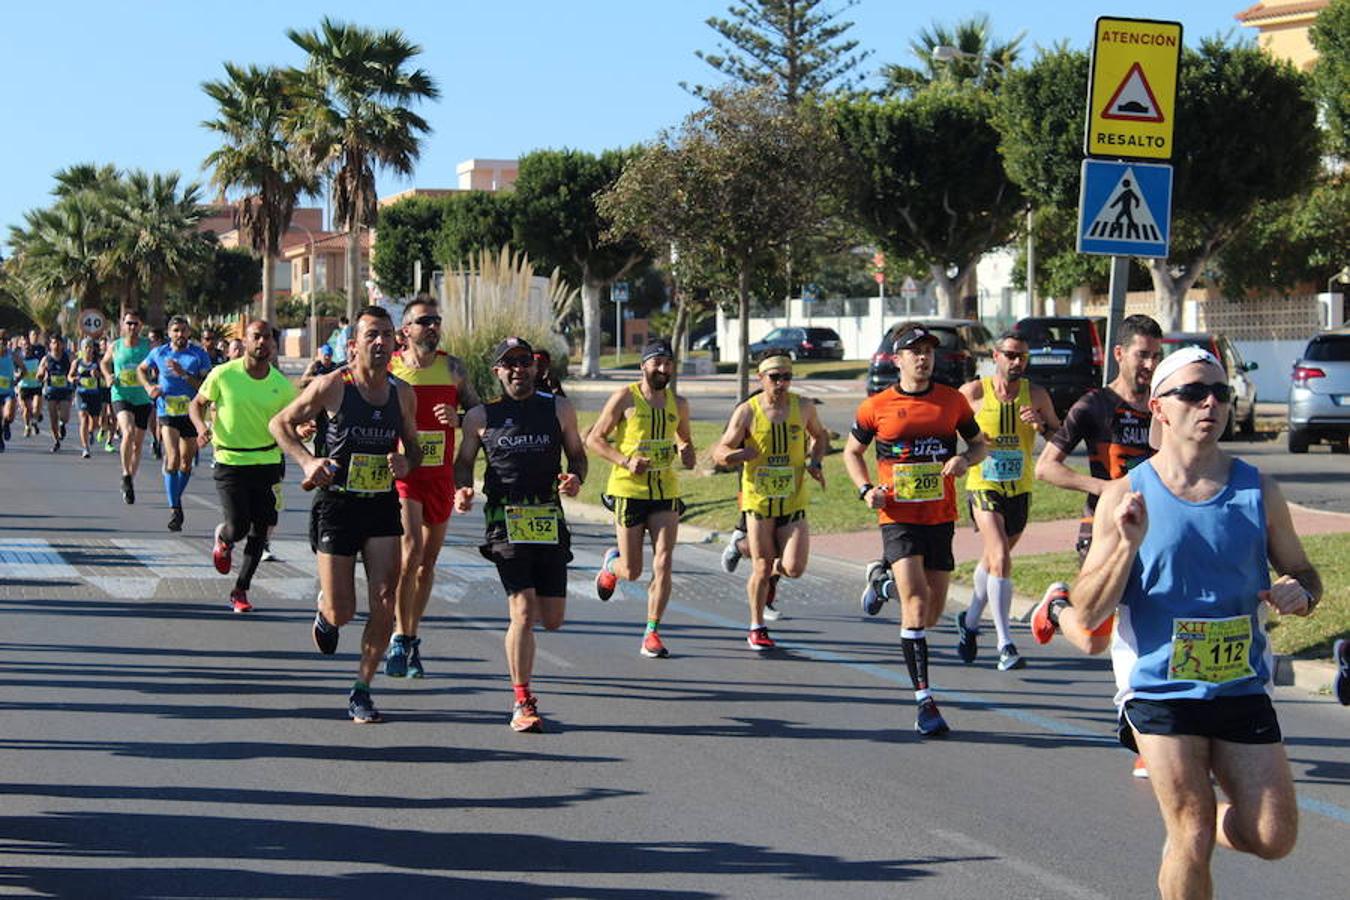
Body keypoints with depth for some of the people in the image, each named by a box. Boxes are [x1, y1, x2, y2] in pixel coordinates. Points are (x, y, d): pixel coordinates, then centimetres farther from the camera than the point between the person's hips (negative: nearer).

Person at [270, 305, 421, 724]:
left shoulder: (403, 395, 4)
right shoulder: (332, 386, -8)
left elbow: (414, 448, 17)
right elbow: (280, 423, 2)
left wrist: (407, 463, -7)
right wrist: (308, 461, -13)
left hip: (383, 505, 3)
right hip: (337, 504, -3)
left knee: (384, 603, -8)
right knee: (342, 612, -2)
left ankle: (361, 690, 8)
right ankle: (325, 611, 37)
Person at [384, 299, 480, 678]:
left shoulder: (453, 368, 5)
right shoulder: (387, 369, -2)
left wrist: (458, 418, -12)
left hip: (441, 475, 4)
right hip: (402, 473, -3)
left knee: (428, 561, 10)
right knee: (411, 550, -20)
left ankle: (412, 638, 24)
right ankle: (400, 638, -9)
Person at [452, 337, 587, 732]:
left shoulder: (558, 409, 10)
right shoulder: (481, 416, 5)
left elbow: (577, 455, 15)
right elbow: (463, 462, 13)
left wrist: (575, 478, -7)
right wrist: (462, 490, -8)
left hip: (550, 520, 3)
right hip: (505, 521, -3)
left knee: (552, 620, 4)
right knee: (523, 613, -13)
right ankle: (522, 702, -3)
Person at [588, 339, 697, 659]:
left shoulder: (678, 404, 9)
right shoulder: (625, 398, -5)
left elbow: (685, 438, 27)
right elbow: (593, 440, -3)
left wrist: (687, 452, 2)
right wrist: (626, 461, -17)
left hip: (665, 491, 3)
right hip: (629, 490, -3)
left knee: (663, 563, -10)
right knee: (632, 571, 2)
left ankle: (652, 634, -2)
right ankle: (611, 563, 40)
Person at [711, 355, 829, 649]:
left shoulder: (803, 408, 2)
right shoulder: (747, 412, -5)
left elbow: (820, 435, 22)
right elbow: (719, 452, -4)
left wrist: (815, 463, 3)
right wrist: (737, 454, -27)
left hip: (794, 503, 2)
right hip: (758, 500, -1)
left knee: (794, 568, -11)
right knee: (761, 570, 0)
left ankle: (775, 571, 26)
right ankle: (757, 629, 20)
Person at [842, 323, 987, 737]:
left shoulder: (953, 400, 5)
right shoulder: (877, 406, 0)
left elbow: (979, 443, 16)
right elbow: (852, 450, 13)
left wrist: (965, 459, -8)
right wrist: (867, 489, -4)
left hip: (941, 516, 3)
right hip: (898, 517, -3)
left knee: (933, 610, 9)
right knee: (916, 601, -18)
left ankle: (883, 579, 43)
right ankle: (924, 702, -16)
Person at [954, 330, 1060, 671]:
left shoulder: (1036, 395, 2)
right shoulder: (973, 393, -4)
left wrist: (1042, 425, -14)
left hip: (1020, 490, 4)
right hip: (983, 487, -4)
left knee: (992, 560, 18)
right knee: (1000, 560, -19)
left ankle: (970, 621, 43)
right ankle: (1005, 646, -21)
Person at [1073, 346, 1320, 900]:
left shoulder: (1258, 491, 3)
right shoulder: (1126, 496, -4)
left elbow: (1303, 572, 14)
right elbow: (1088, 612, -5)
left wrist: (1299, 593, -10)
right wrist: (1128, 545, -21)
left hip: (1243, 689, 3)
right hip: (1160, 688, -3)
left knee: (1273, 838, 0)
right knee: (1193, 838, -5)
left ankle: (1196, 833, 31)